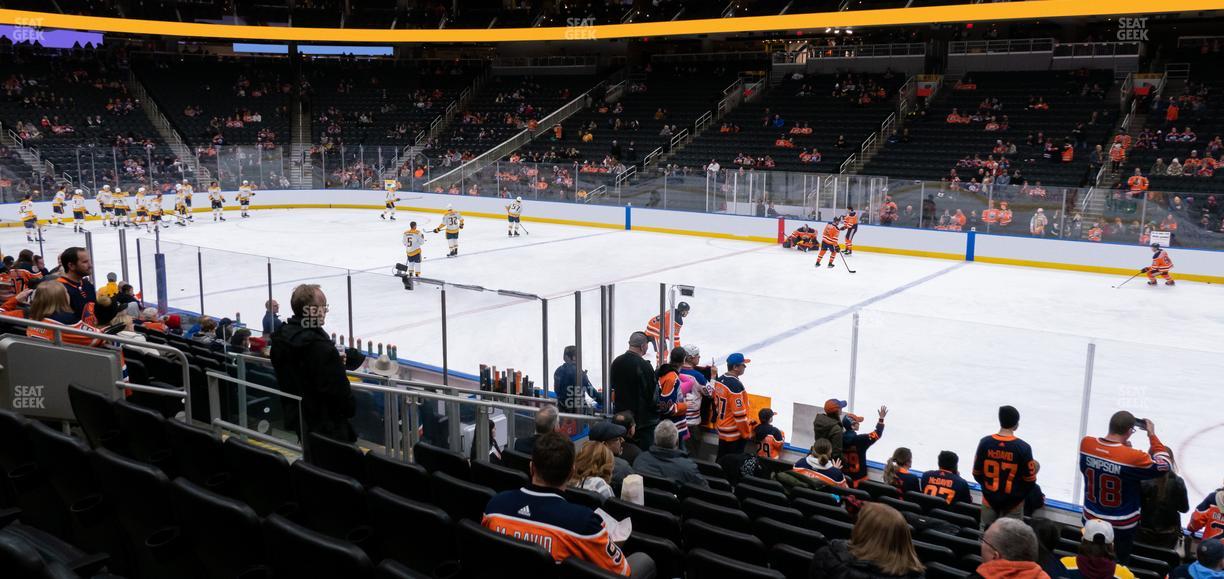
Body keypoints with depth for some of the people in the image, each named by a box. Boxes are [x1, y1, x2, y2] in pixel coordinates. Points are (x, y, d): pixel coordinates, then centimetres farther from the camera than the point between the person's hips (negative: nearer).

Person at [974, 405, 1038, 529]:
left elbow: (977, 474, -2)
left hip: (989, 500, 3)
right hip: (1013, 503, -3)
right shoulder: (1023, 447, -19)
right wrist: (1019, 493, 9)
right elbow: (1030, 481, -11)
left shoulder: (985, 443, -11)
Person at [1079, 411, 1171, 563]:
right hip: (1121, 525, -4)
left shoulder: (1086, 443, -15)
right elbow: (1163, 466, -11)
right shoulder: (1134, 457, -30)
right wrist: (1152, 435, -6)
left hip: (1091, 519, 4)